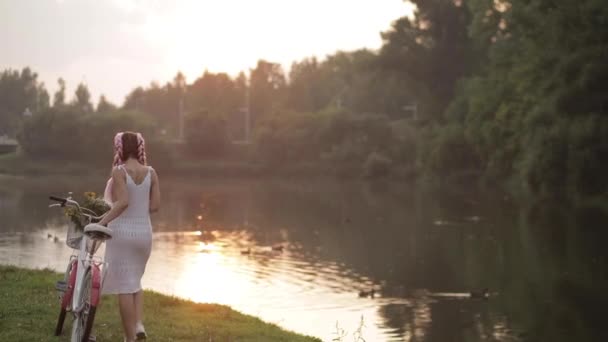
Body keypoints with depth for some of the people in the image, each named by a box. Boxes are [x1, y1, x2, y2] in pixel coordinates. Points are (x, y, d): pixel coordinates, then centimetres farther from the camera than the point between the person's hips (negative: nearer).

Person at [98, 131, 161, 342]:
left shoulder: (119, 171, -11)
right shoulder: (150, 173, 2)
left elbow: (123, 202, -24)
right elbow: (154, 206, 1)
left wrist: (103, 221, -20)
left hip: (122, 231, -4)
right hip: (144, 232, 4)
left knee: (124, 285, 3)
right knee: (135, 281, 23)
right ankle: (139, 324, 5)